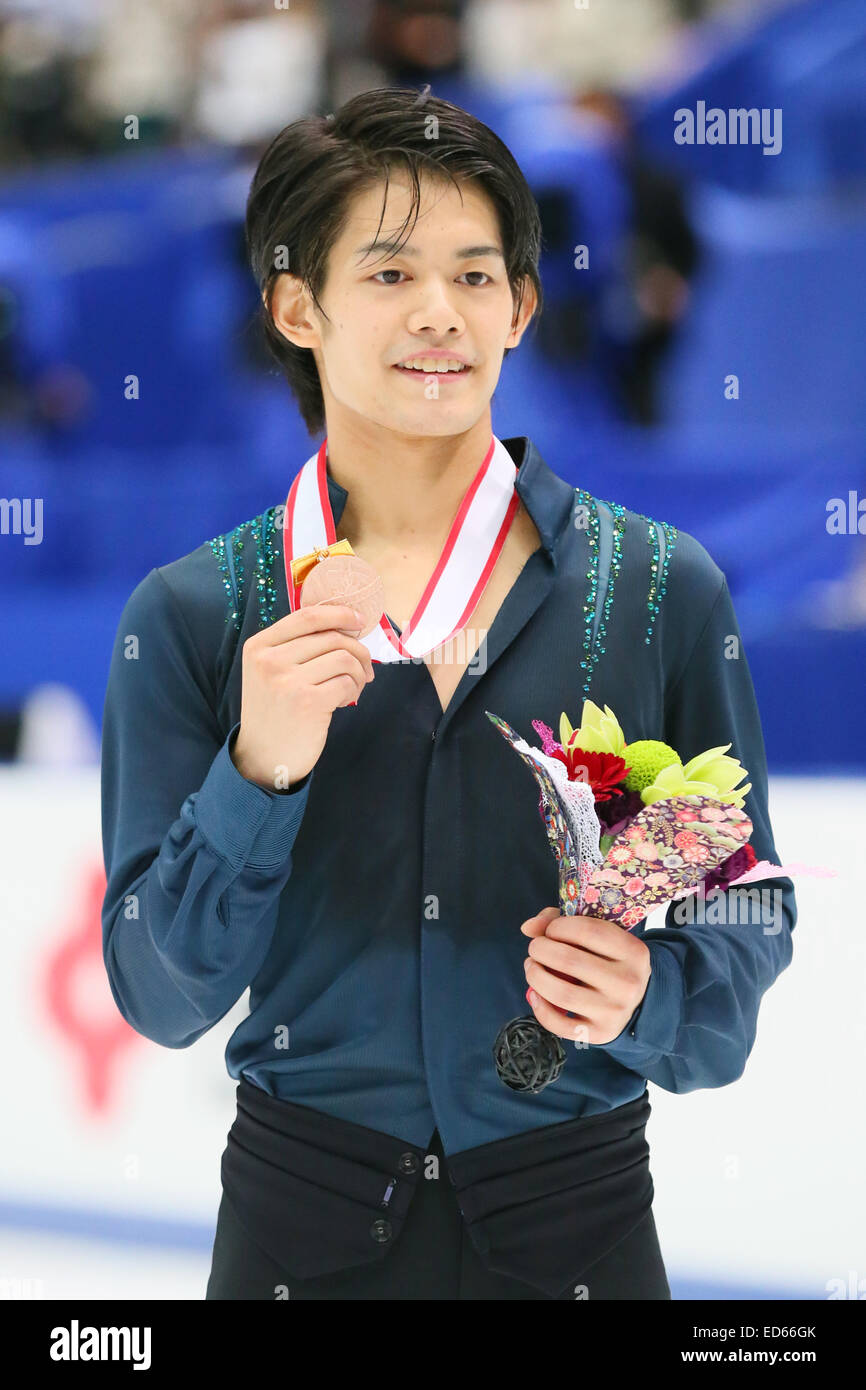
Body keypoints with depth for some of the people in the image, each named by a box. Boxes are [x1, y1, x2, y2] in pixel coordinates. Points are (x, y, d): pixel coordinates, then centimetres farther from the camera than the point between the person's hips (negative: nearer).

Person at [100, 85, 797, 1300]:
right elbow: (160, 995, -3)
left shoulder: (664, 592, -1)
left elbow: (750, 924, 4)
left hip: (575, 1225, 0)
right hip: (303, 1222, 0)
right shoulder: (193, 617, -1)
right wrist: (257, 778, -18)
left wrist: (648, 995, -16)